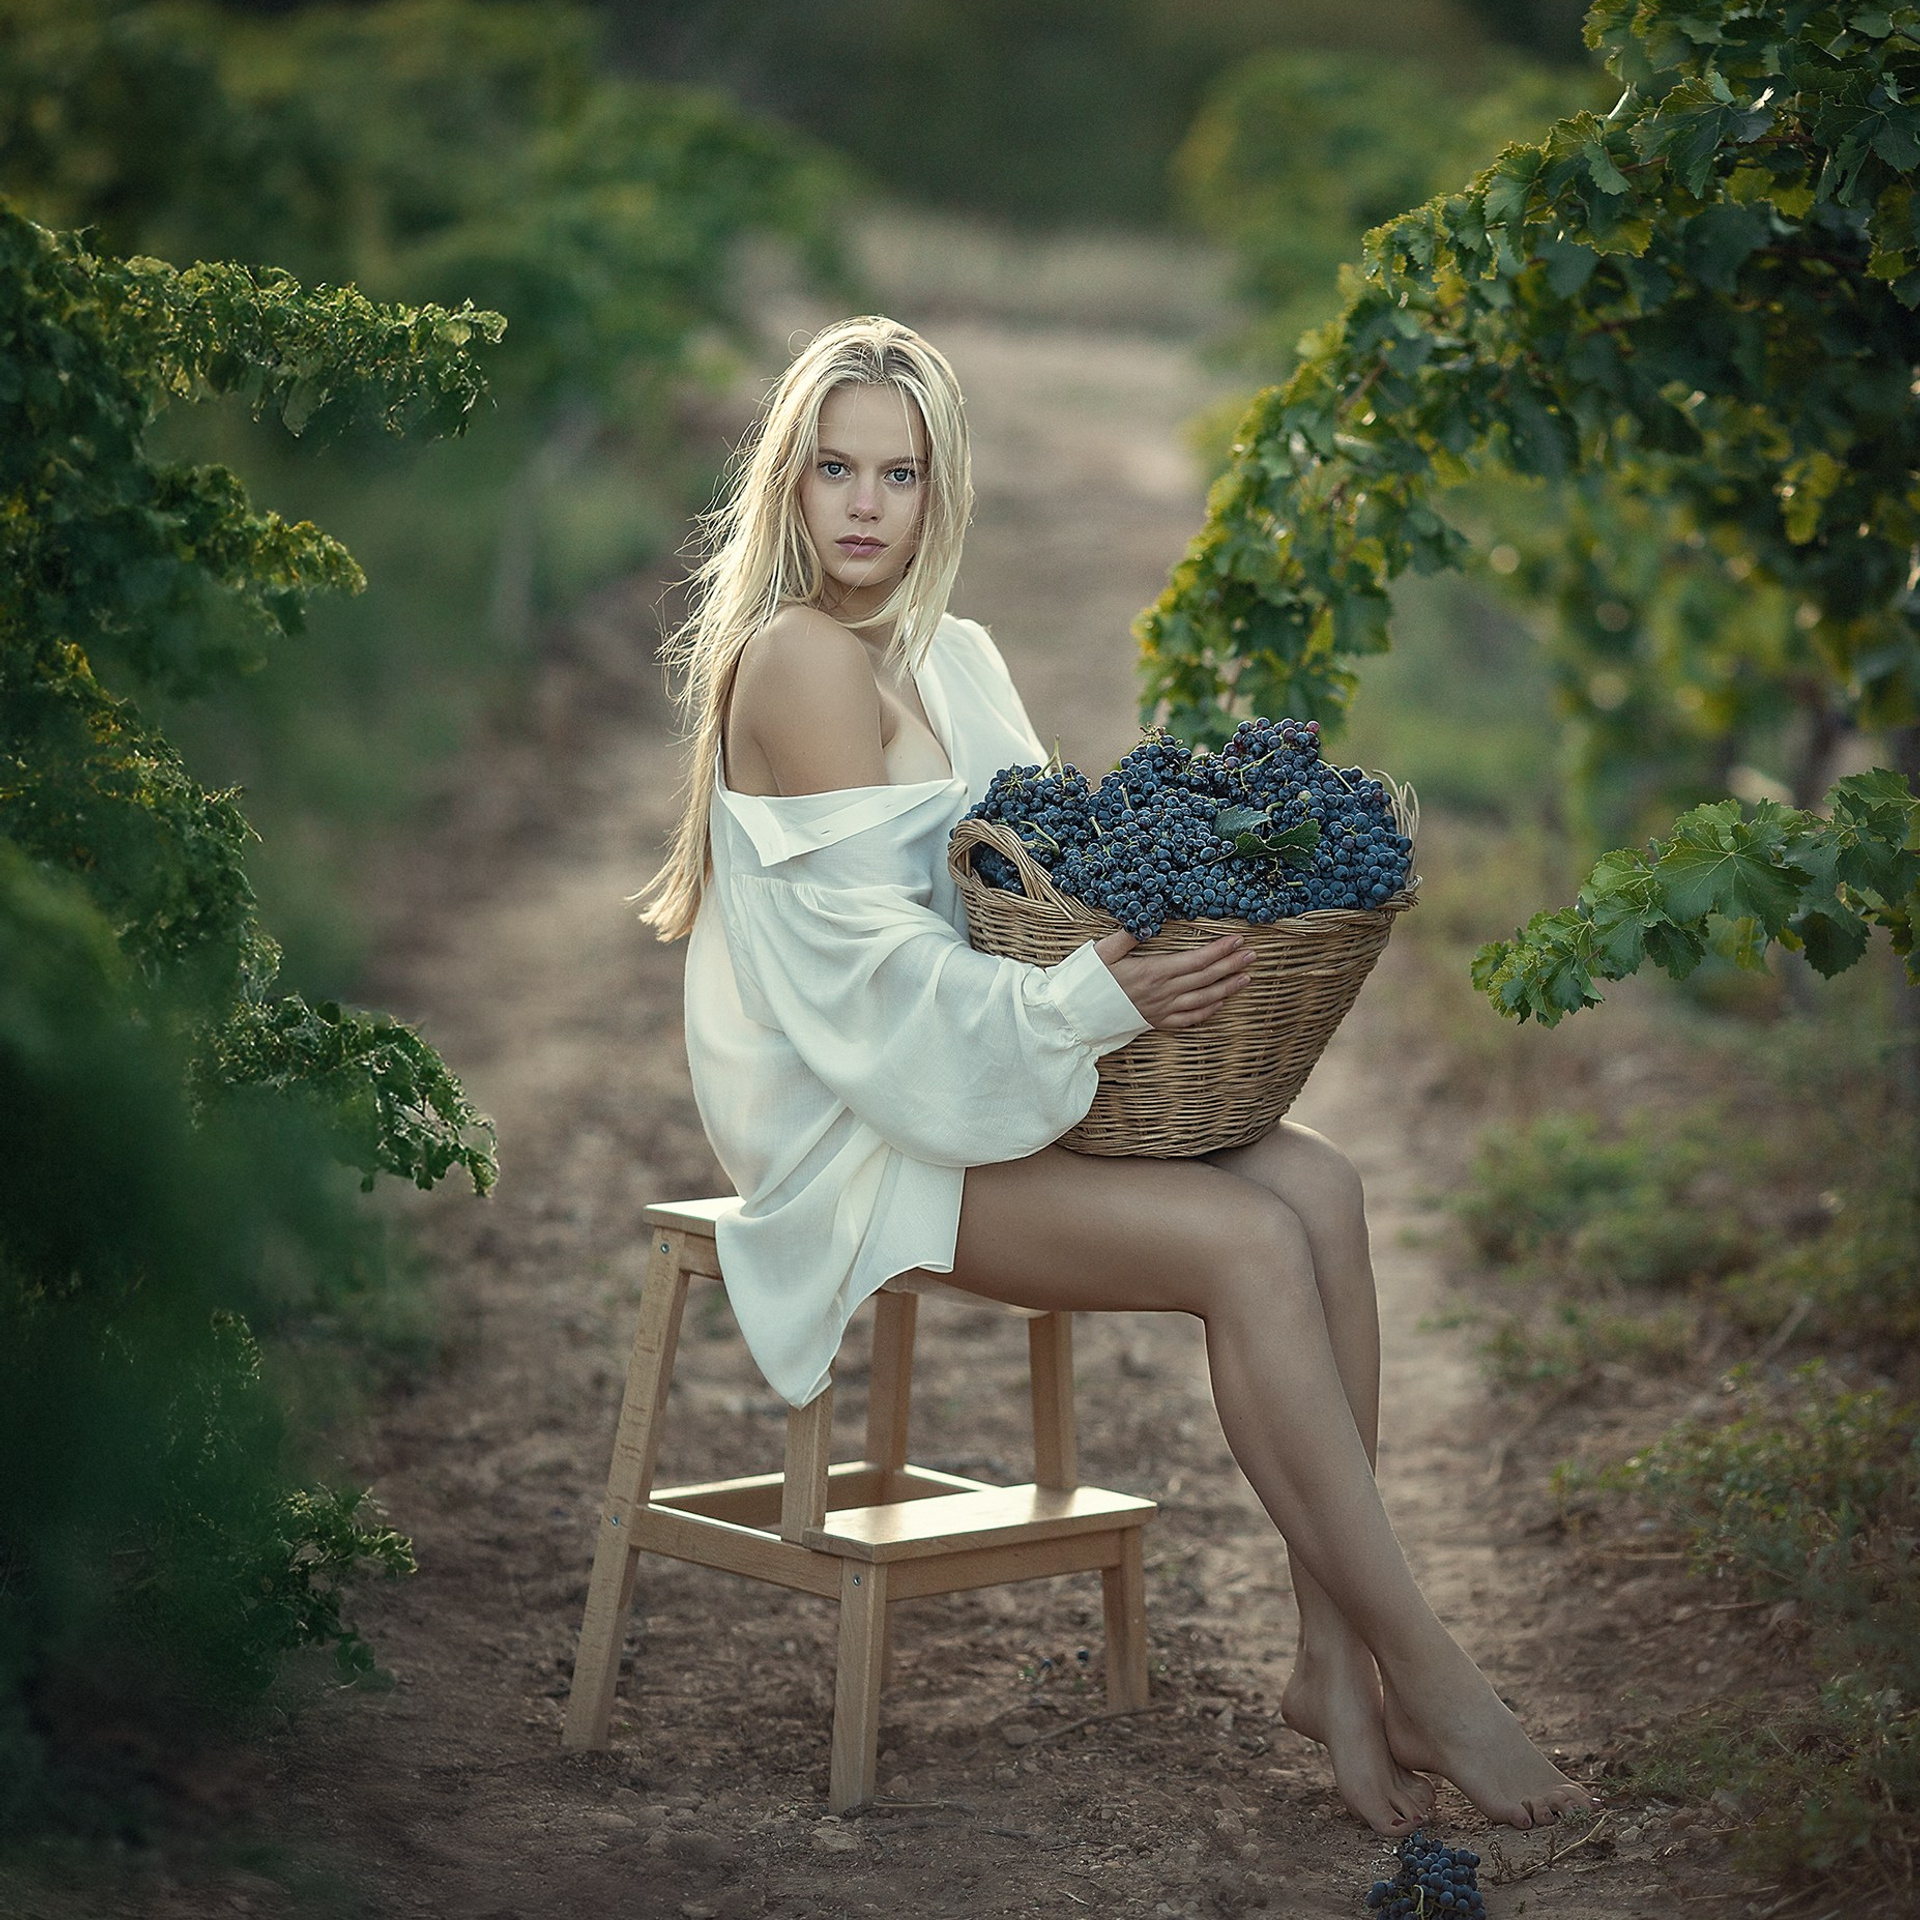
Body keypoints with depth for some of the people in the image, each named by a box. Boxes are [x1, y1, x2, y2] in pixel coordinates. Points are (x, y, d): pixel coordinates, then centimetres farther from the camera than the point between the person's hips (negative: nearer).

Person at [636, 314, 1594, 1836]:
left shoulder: (954, 658, 13)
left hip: (976, 1076, 8)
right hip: (850, 1131, -8)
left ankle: (1336, 1652, -15)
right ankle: (1419, 1665, -14)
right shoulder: (795, 661, -13)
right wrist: (1085, 1001, -30)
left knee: (1318, 1185, -15)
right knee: (1248, 1246, -23)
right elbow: (869, 954, -19)